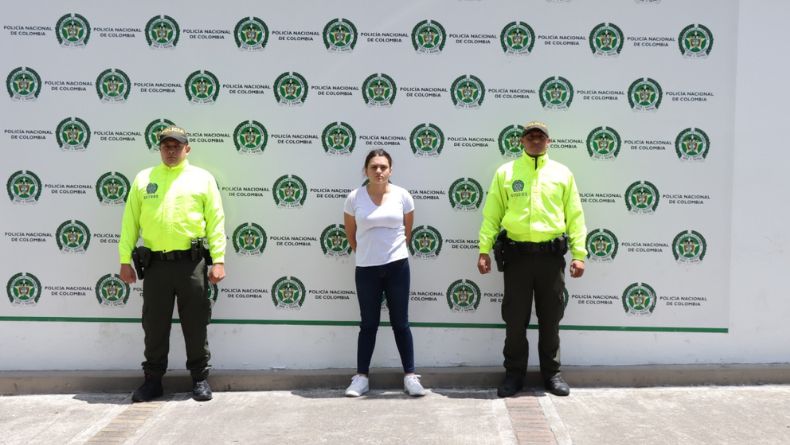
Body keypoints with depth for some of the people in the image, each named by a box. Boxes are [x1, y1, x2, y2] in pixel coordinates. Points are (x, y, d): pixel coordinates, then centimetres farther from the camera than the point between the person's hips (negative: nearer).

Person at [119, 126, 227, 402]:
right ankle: (153, 380, 21)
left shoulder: (203, 178, 8)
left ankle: (200, 379, 17)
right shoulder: (143, 179, 13)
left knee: (195, 323, 5)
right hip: (155, 263, 2)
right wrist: (125, 260, 3)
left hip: (191, 263, -2)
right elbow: (130, 222, 11)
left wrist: (218, 260, -6)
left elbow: (216, 221, 3)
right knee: (154, 325, 8)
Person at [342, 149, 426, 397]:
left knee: (400, 323, 7)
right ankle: (361, 377, 17)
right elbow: (350, 233, 9)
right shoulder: (354, 198, -5)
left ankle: (410, 376, 15)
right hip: (366, 269, 0)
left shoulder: (402, 196, -3)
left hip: (397, 266, 0)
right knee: (368, 324, 8)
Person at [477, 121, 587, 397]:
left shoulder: (562, 173, 9)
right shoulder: (505, 172, 7)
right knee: (515, 318, 5)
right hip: (517, 254, -1)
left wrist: (579, 254, 1)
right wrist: (484, 250, -3)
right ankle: (514, 373, 17)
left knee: (550, 318, 9)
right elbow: (491, 214, 5)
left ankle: (551, 372, 22)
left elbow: (575, 216, 7)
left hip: (551, 255, 1)